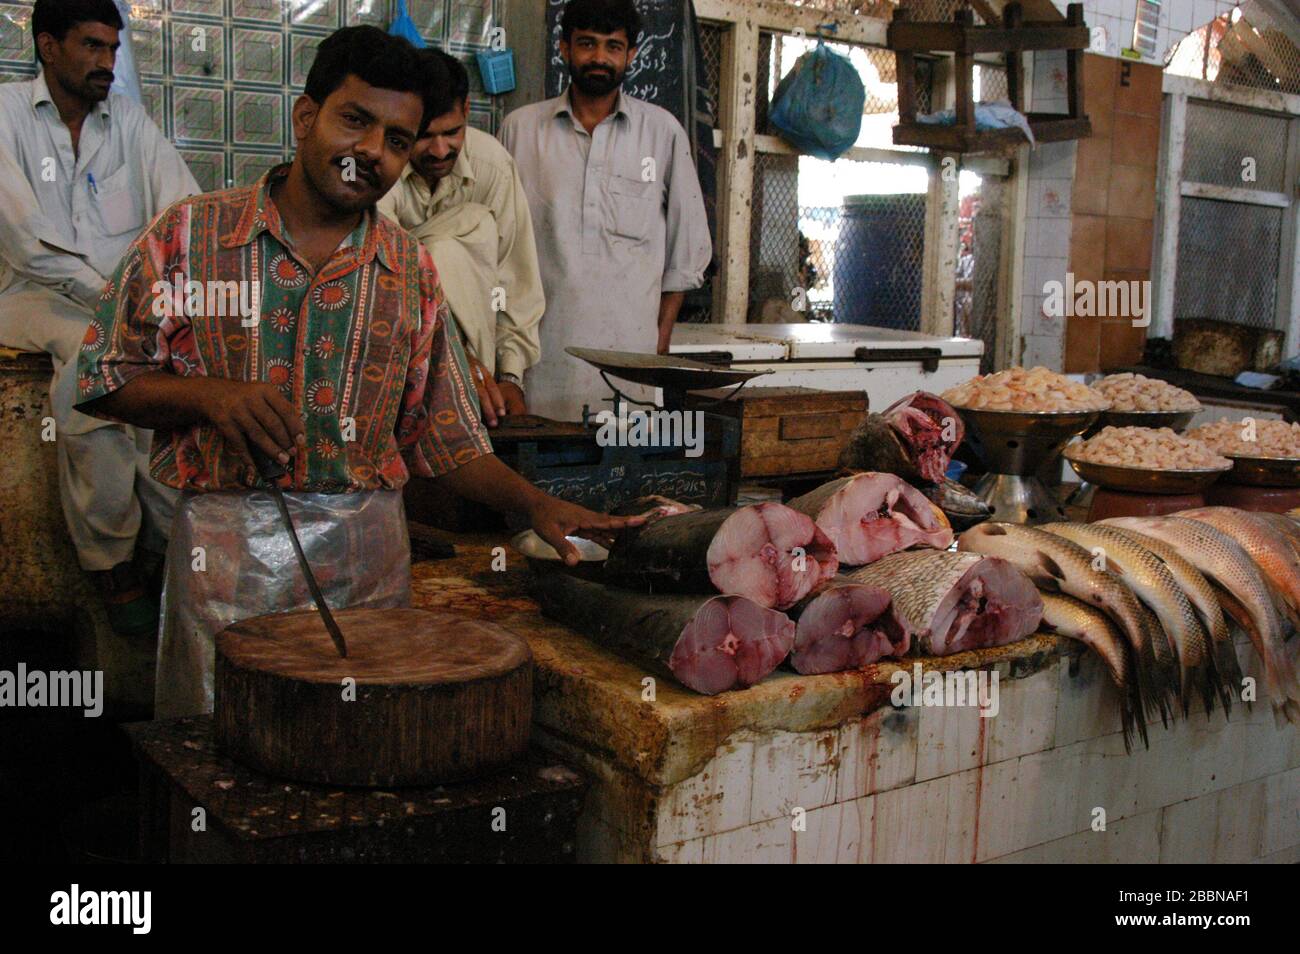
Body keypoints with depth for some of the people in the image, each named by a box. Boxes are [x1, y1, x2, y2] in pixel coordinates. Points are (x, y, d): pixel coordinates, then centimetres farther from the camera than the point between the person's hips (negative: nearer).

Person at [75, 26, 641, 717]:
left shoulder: (412, 271, 9)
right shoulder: (190, 233, 2)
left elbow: (444, 437, 10)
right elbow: (102, 380, 4)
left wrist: (536, 505, -3)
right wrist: (210, 394, -12)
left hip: (369, 554, 2)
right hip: (226, 549, -2)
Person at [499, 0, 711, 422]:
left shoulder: (663, 132, 7)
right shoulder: (520, 127, 9)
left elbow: (687, 246, 11)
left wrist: (662, 336, 6)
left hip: (629, 352, 0)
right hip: (540, 352, 1)